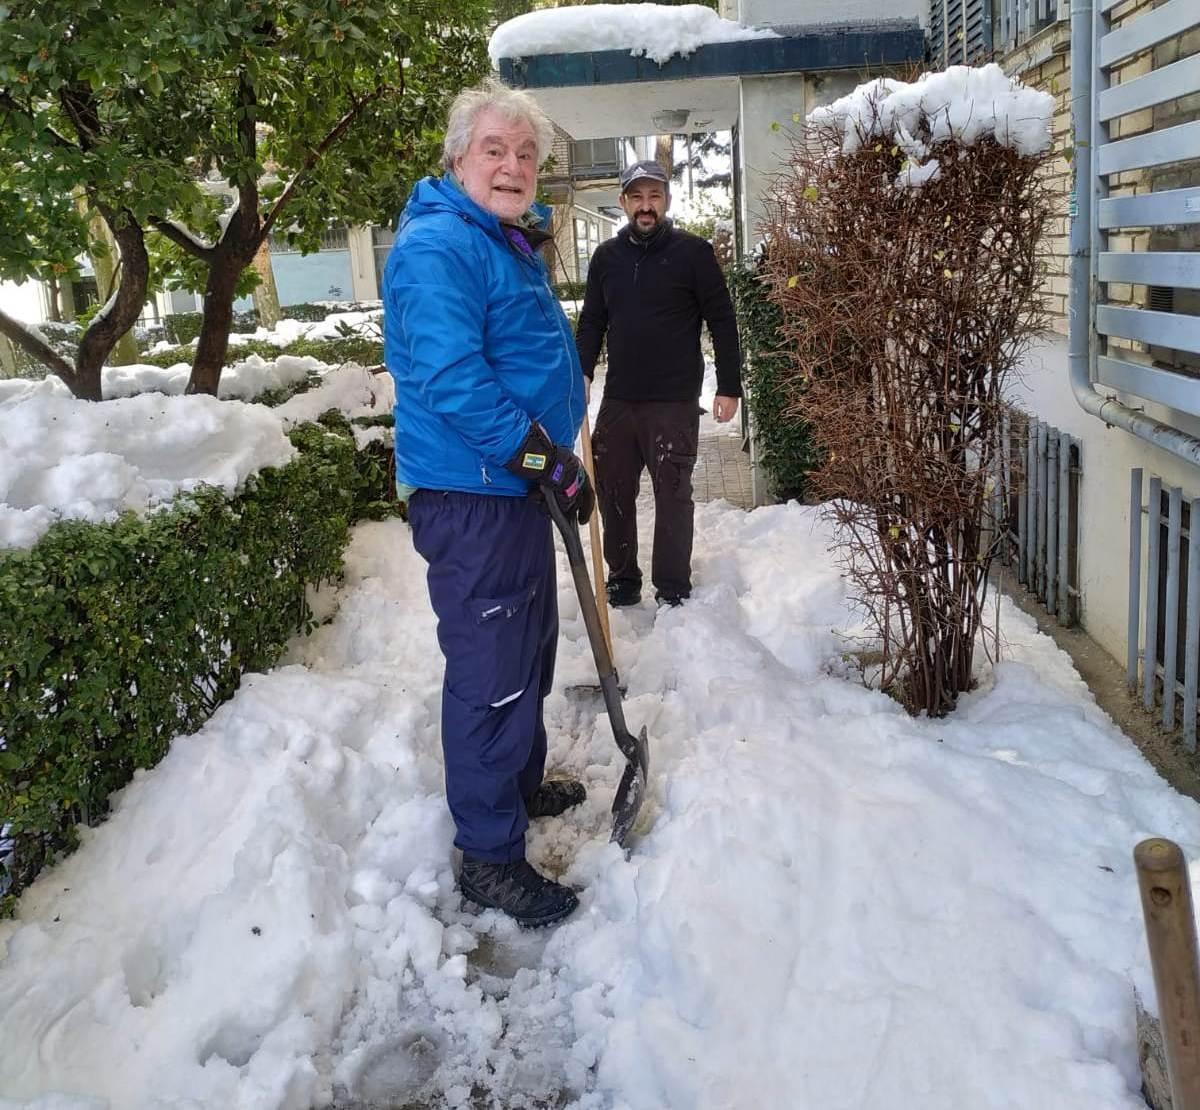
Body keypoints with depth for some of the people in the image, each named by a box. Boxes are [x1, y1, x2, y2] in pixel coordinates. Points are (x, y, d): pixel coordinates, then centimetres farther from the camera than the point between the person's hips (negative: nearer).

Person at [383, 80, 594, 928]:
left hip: (516, 486, 11)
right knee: (491, 673, -4)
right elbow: (452, 380, -27)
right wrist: (550, 460, -23)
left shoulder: (512, 245, 16)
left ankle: (521, 785, 42)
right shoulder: (437, 247, -16)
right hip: (469, 497, -11)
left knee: (530, 648, 22)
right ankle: (489, 854, 9)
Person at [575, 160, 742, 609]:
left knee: (672, 495, 1)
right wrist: (581, 373, -1)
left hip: (674, 402, -4)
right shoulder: (606, 256, 11)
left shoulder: (692, 252, -1)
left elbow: (722, 321, -1)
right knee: (613, 492, 8)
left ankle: (673, 591, 10)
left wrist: (729, 386, -5)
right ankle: (622, 581, 22)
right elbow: (591, 322, 14)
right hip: (618, 399, 4)